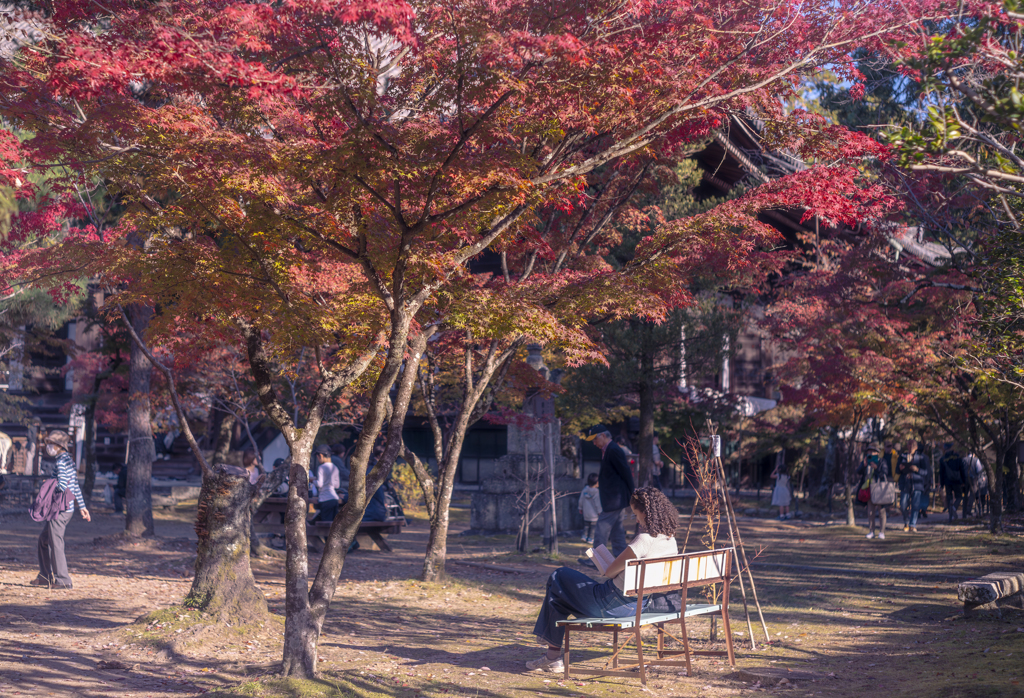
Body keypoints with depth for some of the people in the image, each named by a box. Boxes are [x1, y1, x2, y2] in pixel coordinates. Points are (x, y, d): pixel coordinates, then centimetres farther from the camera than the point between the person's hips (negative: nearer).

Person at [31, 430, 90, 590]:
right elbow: (75, 487, 20)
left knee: (56, 543, -5)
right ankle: (45, 576, 24)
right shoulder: (69, 461, 16)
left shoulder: (61, 461, -13)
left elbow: (62, 485, -22)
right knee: (44, 539, 18)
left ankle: (63, 580, -2)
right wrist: (82, 506, 23)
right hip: (68, 508, 10)